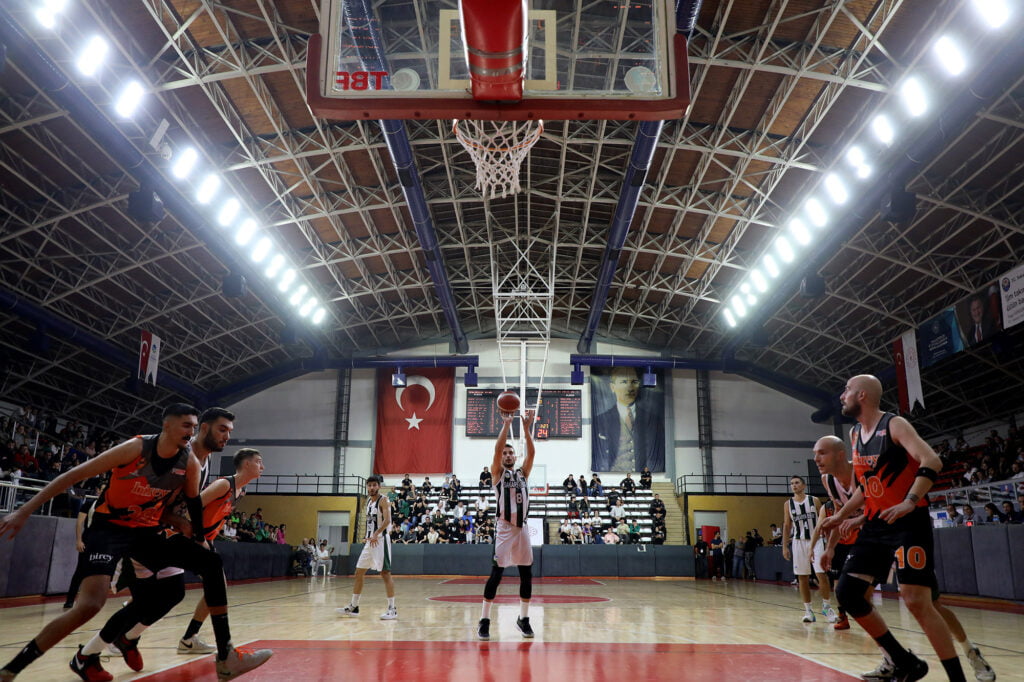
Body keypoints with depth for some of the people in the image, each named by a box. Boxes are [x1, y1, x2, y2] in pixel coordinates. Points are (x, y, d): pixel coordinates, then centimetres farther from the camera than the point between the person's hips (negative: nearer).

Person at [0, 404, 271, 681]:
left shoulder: (190, 463, -7)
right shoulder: (137, 448, -20)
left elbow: (193, 502, 12)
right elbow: (74, 475, -16)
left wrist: (199, 538, 17)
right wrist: (24, 511, -17)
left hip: (147, 531, 5)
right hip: (109, 527, -5)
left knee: (212, 564, -7)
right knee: (90, 605, -27)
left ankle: (225, 657, -3)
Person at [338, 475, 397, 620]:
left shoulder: (383, 500, -9)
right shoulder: (368, 501, 15)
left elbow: (387, 520, -22)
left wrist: (376, 534, -34)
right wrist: (369, 536, 15)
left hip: (381, 540, -9)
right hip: (369, 541, 9)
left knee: (385, 573, -8)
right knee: (359, 572, 10)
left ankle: (392, 609, -4)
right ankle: (353, 607, 19)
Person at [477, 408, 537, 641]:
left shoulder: (523, 473, 14)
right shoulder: (498, 472, 4)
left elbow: (531, 452, 1)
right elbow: (497, 449, -12)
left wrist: (527, 427, -7)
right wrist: (506, 424, -15)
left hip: (522, 528, 4)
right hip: (505, 528, -4)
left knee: (527, 574, 6)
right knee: (496, 573, -6)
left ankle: (524, 618, 19)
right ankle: (484, 620, 3)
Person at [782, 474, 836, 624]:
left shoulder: (814, 500, 1)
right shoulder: (788, 504, 5)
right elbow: (786, 525, 8)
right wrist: (785, 547, 5)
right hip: (799, 542, 2)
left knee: (821, 574, -8)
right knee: (802, 577, 3)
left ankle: (827, 606, 8)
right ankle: (808, 610, 10)